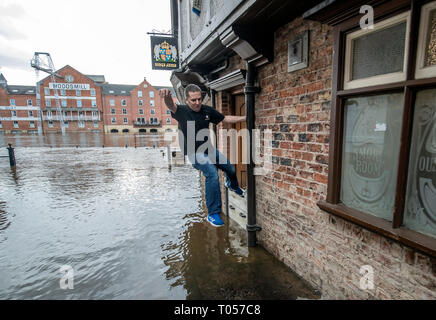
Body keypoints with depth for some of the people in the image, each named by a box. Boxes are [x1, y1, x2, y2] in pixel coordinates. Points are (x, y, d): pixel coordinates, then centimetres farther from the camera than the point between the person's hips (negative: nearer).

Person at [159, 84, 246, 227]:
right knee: (212, 173, -28)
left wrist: (245, 118, 3)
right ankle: (213, 213, -15)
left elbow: (225, 119, 9)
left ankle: (232, 185, 54)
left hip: (209, 149, 6)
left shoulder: (207, 110, -2)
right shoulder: (182, 111, -16)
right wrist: (167, 96, -61)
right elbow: (171, 106, -39)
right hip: (195, 153, -6)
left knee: (231, 168, 15)